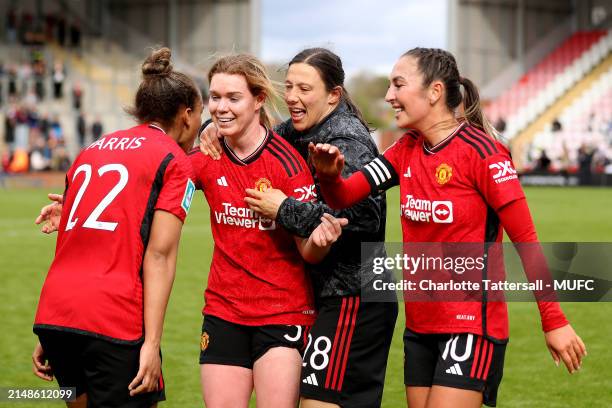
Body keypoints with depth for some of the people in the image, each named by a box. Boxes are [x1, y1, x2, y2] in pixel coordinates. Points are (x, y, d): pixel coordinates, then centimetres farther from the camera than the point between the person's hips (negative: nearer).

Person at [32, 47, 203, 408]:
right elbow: (159, 255, -7)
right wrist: (152, 343, -11)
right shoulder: (174, 159, 3)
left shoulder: (92, 150, 22)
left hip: (54, 313, 7)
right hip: (113, 322, -7)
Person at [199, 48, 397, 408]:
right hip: (329, 293, 9)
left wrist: (284, 209, -21)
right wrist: (218, 133, 1)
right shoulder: (301, 133, 9)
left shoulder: (347, 142, -16)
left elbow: (363, 218, -28)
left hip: (353, 298, -9)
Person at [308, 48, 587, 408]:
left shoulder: (480, 151, -13)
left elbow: (526, 239, -13)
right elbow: (343, 197, 1)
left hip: (472, 325, -7)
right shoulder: (406, 151, 8)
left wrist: (554, 321, -14)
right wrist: (329, 175, -23)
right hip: (421, 325, 7)